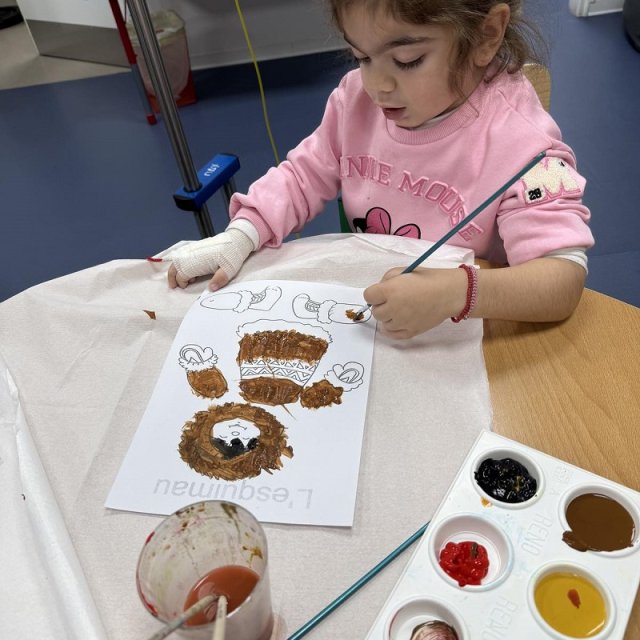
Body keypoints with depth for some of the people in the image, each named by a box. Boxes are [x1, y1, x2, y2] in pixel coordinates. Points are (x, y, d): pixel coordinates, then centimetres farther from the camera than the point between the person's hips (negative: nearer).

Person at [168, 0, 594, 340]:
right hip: (359, 315, 3)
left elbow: (565, 277, -28)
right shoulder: (359, 96, -4)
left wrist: (457, 293, -46)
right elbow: (306, 174, 5)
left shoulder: (516, 139, -22)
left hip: (460, 343, -2)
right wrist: (239, 237, -11)